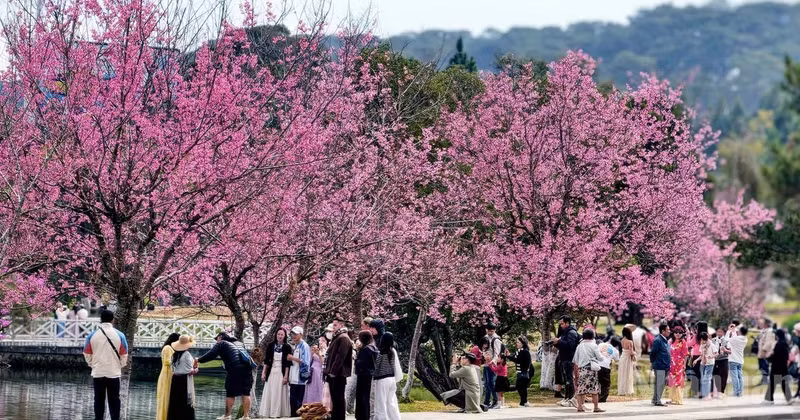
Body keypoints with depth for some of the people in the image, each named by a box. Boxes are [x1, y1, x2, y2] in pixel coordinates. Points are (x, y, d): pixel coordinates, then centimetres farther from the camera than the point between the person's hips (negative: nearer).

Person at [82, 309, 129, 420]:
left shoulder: (92, 335, -4)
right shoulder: (119, 335, -7)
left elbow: (87, 354, 3)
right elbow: (124, 356, -1)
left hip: (97, 373, 1)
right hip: (114, 373, -1)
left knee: (99, 399, 9)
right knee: (114, 400, 6)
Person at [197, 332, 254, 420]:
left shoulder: (222, 343, 8)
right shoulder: (239, 343, 27)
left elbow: (211, 355, 0)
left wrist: (199, 360, 11)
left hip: (235, 370, -6)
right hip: (247, 367, 6)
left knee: (230, 394, 2)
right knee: (246, 393, 8)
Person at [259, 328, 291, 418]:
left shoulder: (287, 347, -1)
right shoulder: (270, 345, 5)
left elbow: (288, 363, -3)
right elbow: (266, 360, 8)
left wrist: (286, 376, -8)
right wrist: (263, 373, 3)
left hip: (281, 373, -2)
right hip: (271, 372, 2)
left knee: (280, 393, -3)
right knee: (269, 393, 0)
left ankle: (278, 413, -1)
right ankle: (267, 412, 2)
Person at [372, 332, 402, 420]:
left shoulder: (380, 352, -14)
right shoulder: (393, 351, 3)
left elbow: (376, 367, -12)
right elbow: (396, 366, 8)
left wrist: (373, 380, -2)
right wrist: (396, 379, 16)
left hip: (382, 380, -6)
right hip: (392, 379, 6)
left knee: (381, 403, -1)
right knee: (391, 403, 12)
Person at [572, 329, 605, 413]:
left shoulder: (579, 346, 8)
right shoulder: (593, 345, -5)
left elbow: (575, 361, 10)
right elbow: (600, 357, -5)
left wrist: (576, 371, 18)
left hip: (581, 369, 4)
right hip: (591, 369, -4)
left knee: (581, 388, 6)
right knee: (594, 388, 1)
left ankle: (580, 406, 3)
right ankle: (596, 407, 1)